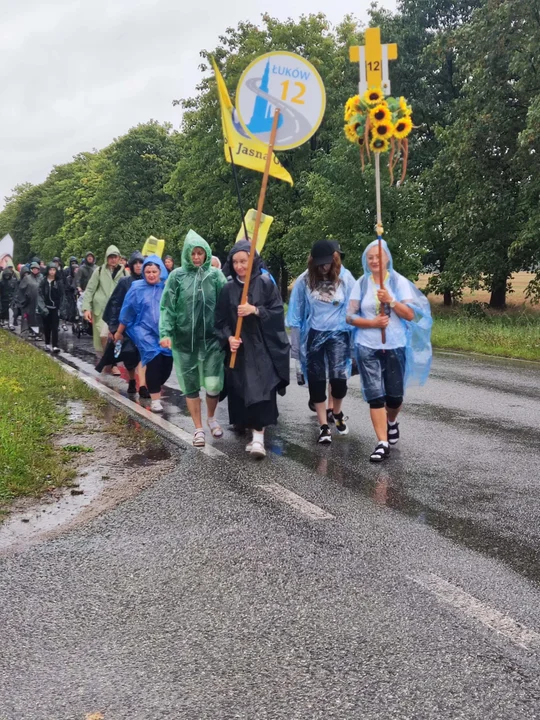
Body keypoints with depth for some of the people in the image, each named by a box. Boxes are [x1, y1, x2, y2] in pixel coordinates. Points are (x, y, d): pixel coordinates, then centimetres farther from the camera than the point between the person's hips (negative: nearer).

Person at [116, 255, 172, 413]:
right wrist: (119, 332, 11)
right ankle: (155, 399, -9)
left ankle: (156, 388, 34)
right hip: (145, 331, -2)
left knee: (167, 363, 4)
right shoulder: (137, 288, 0)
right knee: (154, 361, -17)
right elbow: (127, 312, 7)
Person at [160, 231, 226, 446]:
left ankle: (212, 418, 27)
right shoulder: (177, 276, 0)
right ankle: (198, 429, 21)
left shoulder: (215, 275, 0)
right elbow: (167, 307, -1)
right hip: (184, 340, 1)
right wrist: (166, 333, -11)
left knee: (213, 385, -3)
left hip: (211, 339, 0)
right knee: (190, 386, 7)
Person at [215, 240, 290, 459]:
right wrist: (228, 337, -10)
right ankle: (250, 429, 18)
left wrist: (255, 310, -19)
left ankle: (258, 437, -13)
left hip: (263, 347, -4)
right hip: (239, 348, 4)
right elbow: (221, 319, 7)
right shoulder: (228, 288, 6)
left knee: (260, 390, -12)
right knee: (241, 391, 4)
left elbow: (277, 311, -6)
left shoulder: (265, 283, -3)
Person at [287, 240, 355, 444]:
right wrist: (295, 343, 2)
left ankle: (337, 413, 17)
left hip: (338, 333, -1)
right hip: (312, 335, 1)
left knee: (339, 377, -13)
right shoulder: (305, 280, -7)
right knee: (316, 381, 3)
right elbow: (296, 312, 0)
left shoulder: (345, 278, -8)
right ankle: (324, 426, 15)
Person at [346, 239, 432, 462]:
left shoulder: (399, 282, 0)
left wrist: (390, 301, -19)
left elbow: (410, 315, -5)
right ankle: (382, 443, -3)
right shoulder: (361, 284, 3)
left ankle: (392, 421, 40)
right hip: (367, 348, 0)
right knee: (375, 395, -6)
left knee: (395, 395, 6)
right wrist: (372, 322, -14)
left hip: (395, 347, 0)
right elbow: (350, 316, 1)